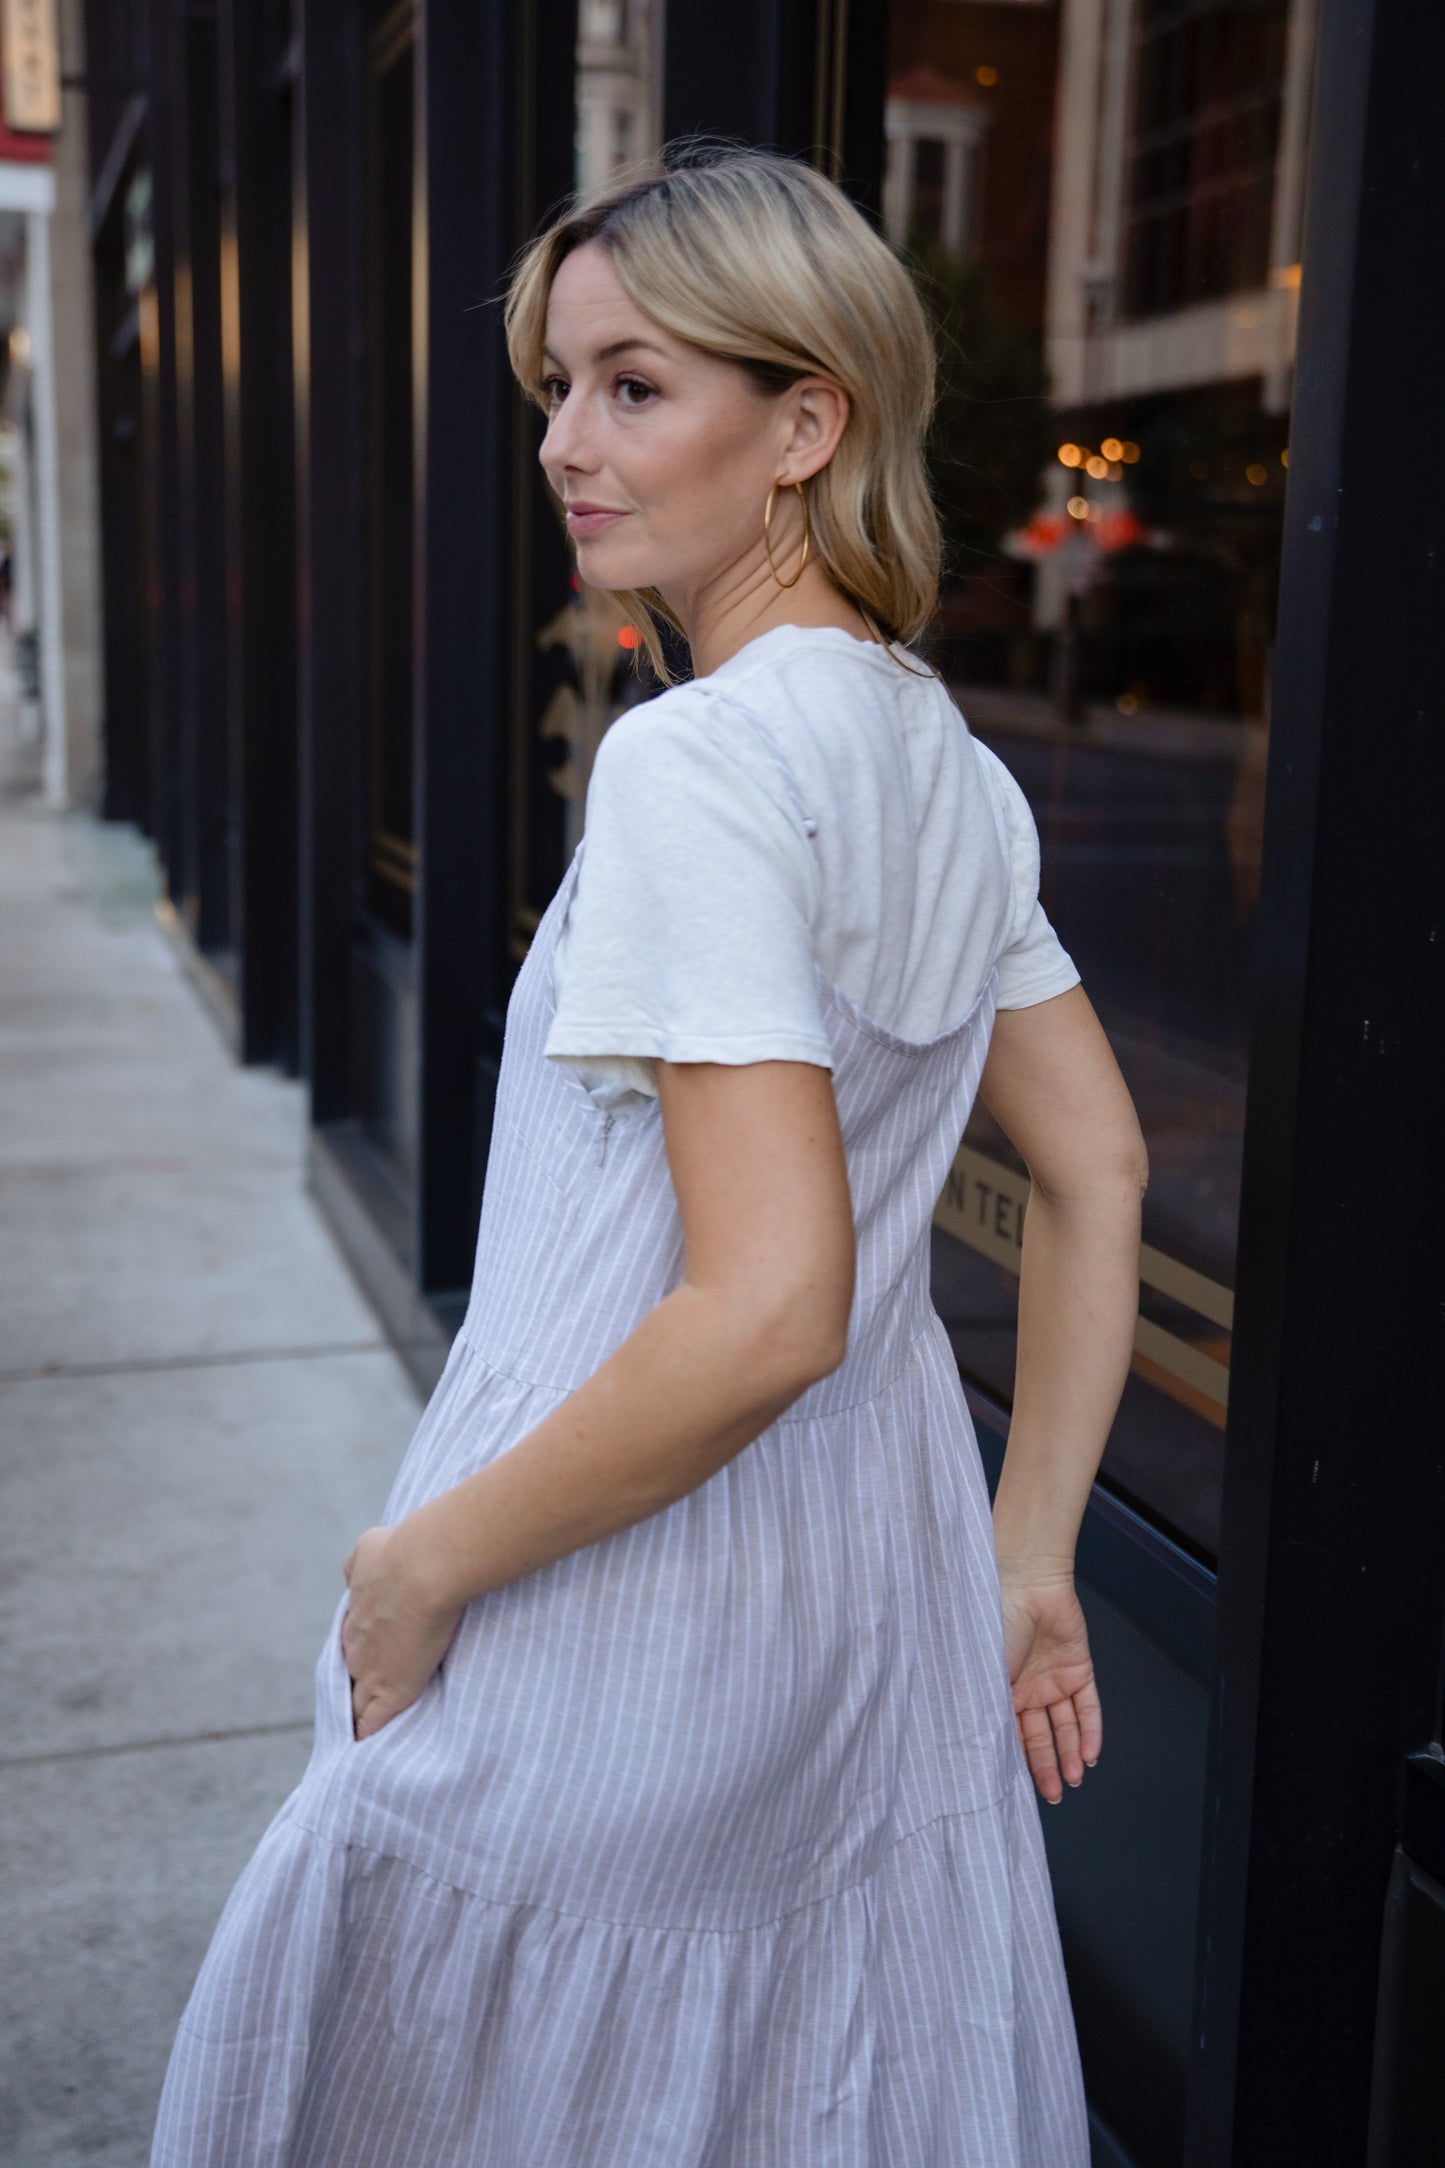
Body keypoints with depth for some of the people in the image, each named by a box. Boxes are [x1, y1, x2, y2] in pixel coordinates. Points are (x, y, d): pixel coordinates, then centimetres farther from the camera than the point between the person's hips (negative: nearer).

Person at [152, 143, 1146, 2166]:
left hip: (635, 1614, -8)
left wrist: (418, 1562, -16)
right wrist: (1029, 1561, 14)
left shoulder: (697, 763, -21)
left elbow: (769, 1309, -28)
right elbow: (1099, 1176, 9)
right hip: (880, 1600, 8)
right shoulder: (951, 769, 5)